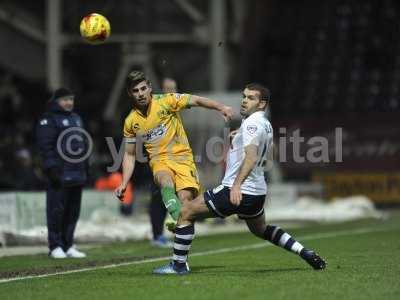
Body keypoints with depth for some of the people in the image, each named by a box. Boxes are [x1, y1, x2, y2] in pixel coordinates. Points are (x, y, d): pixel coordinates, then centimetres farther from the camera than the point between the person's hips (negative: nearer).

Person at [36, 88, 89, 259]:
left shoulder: (76, 119, 21)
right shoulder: (49, 120, -4)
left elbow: (84, 145, 25)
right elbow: (45, 147, -11)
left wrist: (85, 167, 19)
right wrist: (52, 168, -19)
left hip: (77, 174, 8)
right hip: (60, 174, -7)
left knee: (73, 212, 8)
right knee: (57, 210, -6)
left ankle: (68, 246, 15)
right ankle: (55, 246, -1)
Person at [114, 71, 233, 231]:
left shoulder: (166, 101, -2)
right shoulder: (131, 122, 8)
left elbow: (196, 100, -6)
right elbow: (129, 155, 16)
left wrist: (221, 107, -22)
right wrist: (123, 184, 8)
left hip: (182, 157, 0)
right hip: (159, 160, 0)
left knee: (185, 197, -23)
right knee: (166, 182, -34)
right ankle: (177, 217, -55)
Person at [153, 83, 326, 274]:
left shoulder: (252, 123, -15)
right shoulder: (266, 125, 15)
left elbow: (251, 157, -29)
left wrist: (237, 185, -39)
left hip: (237, 192, -10)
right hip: (258, 192, 10)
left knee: (186, 212, 0)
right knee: (261, 230, 32)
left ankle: (179, 264, 1)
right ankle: (306, 253, 21)